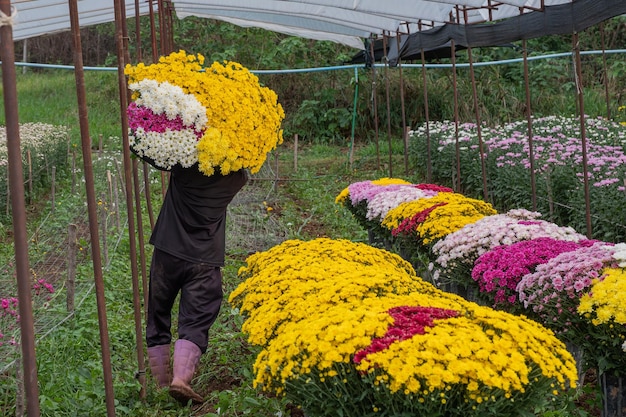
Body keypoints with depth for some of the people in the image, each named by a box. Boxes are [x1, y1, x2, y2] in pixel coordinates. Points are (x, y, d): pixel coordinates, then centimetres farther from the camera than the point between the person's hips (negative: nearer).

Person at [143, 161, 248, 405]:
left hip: (167, 253, 0)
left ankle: (162, 385, 16)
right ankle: (181, 378, -23)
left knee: (157, 321, 13)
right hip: (204, 262, 0)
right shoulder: (236, 178, -3)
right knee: (194, 325, -2)